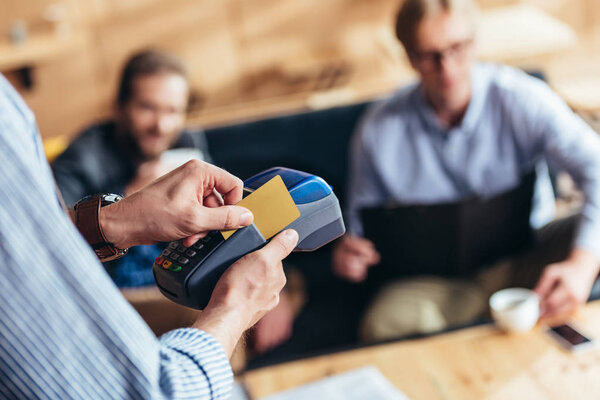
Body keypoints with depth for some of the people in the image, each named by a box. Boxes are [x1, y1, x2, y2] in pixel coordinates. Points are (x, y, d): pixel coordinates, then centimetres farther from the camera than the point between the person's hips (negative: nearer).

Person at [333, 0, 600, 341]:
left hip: (527, 253, 1)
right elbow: (363, 221, 7)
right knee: (383, 325, -34)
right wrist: (350, 252, -19)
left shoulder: (521, 98, -11)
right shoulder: (379, 132, -7)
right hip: (440, 273, 0)